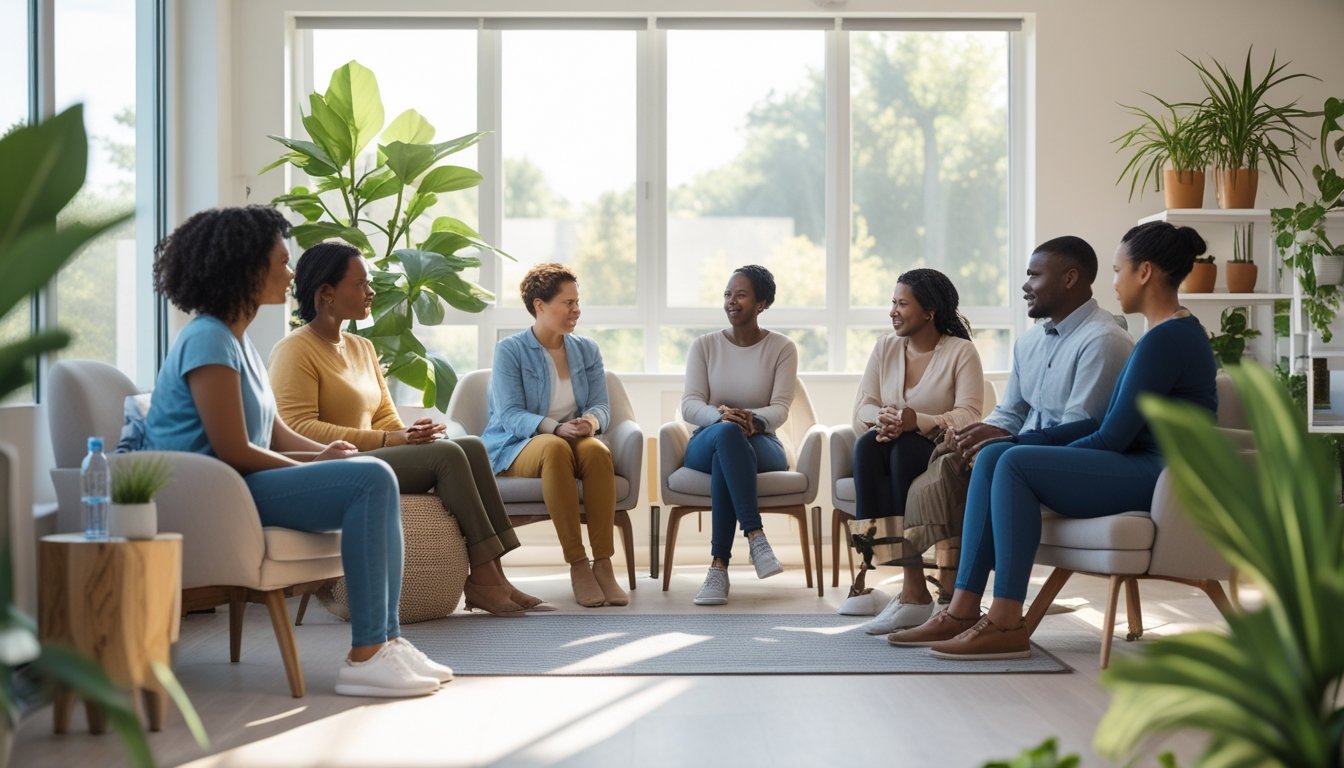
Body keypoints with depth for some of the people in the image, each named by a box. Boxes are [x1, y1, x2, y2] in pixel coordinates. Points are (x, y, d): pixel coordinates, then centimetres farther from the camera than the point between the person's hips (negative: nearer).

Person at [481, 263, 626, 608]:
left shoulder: (587, 350, 12)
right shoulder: (510, 351, -3)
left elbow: (601, 405, 5)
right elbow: (510, 416, -13)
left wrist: (591, 421, -21)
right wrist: (556, 427, -30)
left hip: (574, 438, 4)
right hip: (516, 447, -3)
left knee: (597, 450, -33)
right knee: (555, 448, -39)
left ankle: (603, 563, -36)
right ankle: (577, 565, -38)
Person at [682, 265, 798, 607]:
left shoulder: (781, 348, 5)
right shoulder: (704, 346, 8)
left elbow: (780, 408, -7)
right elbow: (689, 405, -3)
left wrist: (754, 420, -32)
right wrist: (720, 416, -27)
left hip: (761, 445, -1)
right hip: (706, 443, 1)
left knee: (725, 458, -40)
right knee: (727, 432, -39)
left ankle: (720, 565, -43)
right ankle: (755, 536, -48)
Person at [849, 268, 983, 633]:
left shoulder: (961, 351, -4)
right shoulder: (885, 347, 11)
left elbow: (968, 415, -17)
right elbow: (861, 408, 3)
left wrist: (917, 421, -34)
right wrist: (880, 418, -22)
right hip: (893, 455, 4)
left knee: (904, 446, -36)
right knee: (867, 444, -30)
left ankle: (912, 586, -35)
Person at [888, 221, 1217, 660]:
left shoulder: (1166, 340, -15)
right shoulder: (1172, 333, 18)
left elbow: (1112, 437, -17)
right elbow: (1103, 423, 16)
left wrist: (1034, 450, -3)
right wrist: (1022, 441, 9)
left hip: (1160, 477, -10)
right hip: (1139, 469, 10)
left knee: (1016, 464, -23)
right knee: (992, 456, -2)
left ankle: (1006, 625, -22)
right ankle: (963, 611, -8)